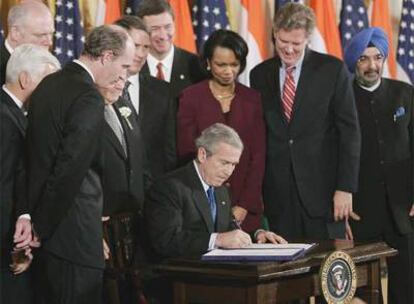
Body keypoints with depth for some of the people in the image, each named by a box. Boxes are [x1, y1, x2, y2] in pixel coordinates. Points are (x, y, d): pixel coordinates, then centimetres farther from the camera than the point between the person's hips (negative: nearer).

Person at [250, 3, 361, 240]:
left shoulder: (333, 70, -1)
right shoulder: (260, 75, 9)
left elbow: (349, 131, -2)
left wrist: (346, 188, -7)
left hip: (322, 188, -2)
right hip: (277, 193, 2)